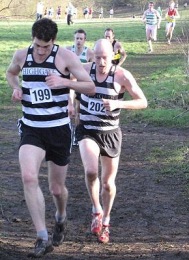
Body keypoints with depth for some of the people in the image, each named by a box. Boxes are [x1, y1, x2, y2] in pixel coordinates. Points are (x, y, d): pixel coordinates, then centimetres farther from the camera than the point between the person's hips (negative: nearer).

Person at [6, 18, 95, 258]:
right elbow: (11, 73, 23)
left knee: (57, 188, 11)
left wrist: (64, 81, -26)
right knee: (28, 177, -23)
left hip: (59, 130, -2)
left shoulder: (65, 57, -10)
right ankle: (43, 239, -16)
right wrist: (16, 88, 1)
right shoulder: (21, 55, 0)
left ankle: (61, 219, 47)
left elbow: (91, 87, -9)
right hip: (31, 129, 2)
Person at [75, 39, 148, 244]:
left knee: (108, 183, 10)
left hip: (110, 133, 0)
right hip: (87, 131, 1)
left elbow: (143, 102, -12)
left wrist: (118, 104, -27)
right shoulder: (84, 70, -7)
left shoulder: (122, 76, -15)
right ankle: (96, 210, 1)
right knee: (91, 171, -26)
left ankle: (105, 221, 35)